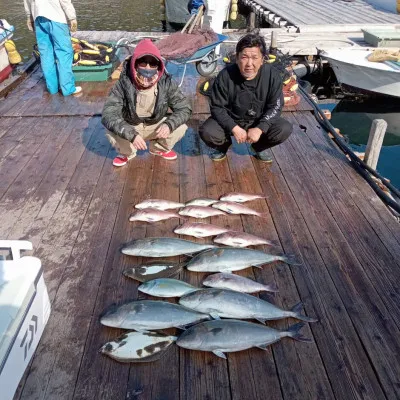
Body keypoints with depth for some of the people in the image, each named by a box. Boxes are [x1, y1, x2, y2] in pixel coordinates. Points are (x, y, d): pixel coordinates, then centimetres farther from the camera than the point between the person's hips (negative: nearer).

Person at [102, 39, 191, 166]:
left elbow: (184, 108, -17)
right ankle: (127, 153, 7)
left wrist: (169, 124, -38)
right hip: (130, 126, -1)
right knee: (112, 133, -30)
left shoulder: (166, 83, -22)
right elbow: (108, 114, -32)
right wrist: (132, 134, -47)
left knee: (180, 128, -21)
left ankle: (159, 148, 12)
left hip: (156, 125, 2)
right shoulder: (124, 83, -27)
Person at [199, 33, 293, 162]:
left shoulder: (272, 75, -18)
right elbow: (217, 107, -15)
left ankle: (260, 146, 10)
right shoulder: (225, 76, -21)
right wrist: (234, 128, -29)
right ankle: (223, 145, 11)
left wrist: (259, 129, -27)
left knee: (285, 129, -23)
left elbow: (275, 107, -12)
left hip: (260, 121, 1)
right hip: (230, 120, -1)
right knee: (207, 132, -28)